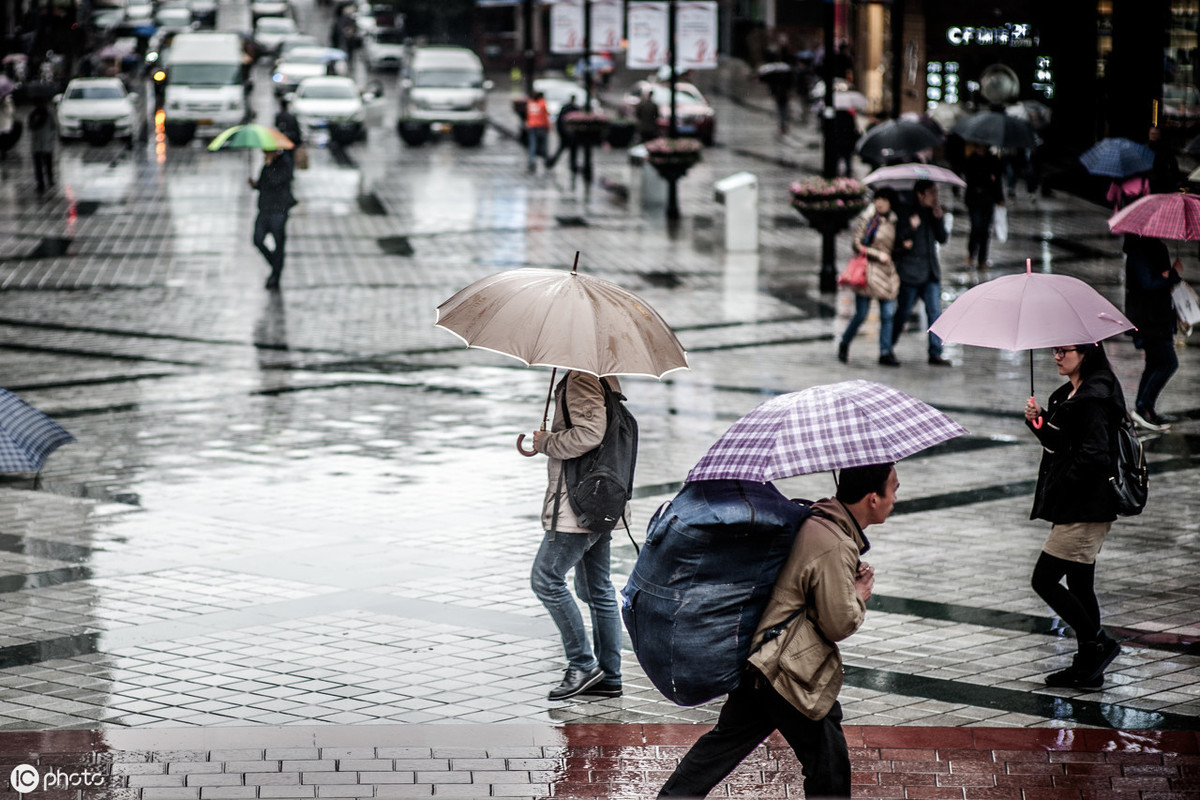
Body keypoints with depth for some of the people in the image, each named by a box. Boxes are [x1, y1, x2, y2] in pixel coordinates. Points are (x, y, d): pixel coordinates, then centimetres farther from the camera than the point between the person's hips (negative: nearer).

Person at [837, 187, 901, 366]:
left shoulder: (893, 221, 10)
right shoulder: (867, 218, -5)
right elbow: (857, 245, -7)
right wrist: (878, 254, -12)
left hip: (887, 270, 5)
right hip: (868, 269, -5)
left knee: (888, 314, -1)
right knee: (861, 314, -3)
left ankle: (885, 352, 3)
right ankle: (844, 344, 19)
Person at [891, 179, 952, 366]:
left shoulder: (935, 214, 13)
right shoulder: (907, 214, -1)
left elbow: (943, 239, 3)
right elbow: (898, 238, -9)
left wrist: (939, 219, -9)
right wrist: (911, 227, -25)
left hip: (931, 273, 4)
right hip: (910, 272, -4)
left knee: (935, 312, -6)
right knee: (903, 312, 3)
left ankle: (935, 353, -7)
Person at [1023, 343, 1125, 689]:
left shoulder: (1095, 399, -18)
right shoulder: (1068, 394, 13)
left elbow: (1093, 456, -24)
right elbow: (1058, 443, 19)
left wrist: (1061, 487, -16)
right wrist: (1040, 420, 2)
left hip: (1083, 510, -10)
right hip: (1075, 508, 10)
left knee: (1044, 580, -8)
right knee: (1078, 585, 13)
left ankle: (1098, 644, 1)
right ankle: (1088, 665, 19)